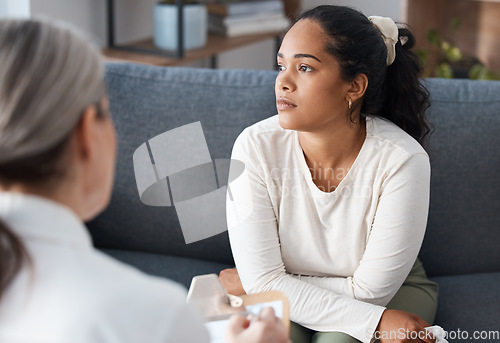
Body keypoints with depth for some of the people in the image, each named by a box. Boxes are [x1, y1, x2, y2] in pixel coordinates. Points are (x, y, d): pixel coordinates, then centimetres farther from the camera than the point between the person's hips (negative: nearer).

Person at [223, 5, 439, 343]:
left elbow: (369, 291, -20)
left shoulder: (402, 160, -25)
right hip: (285, 302, 1)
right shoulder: (256, 147, -20)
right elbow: (263, 280, -20)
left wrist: (250, 283, -13)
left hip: (393, 295, 0)